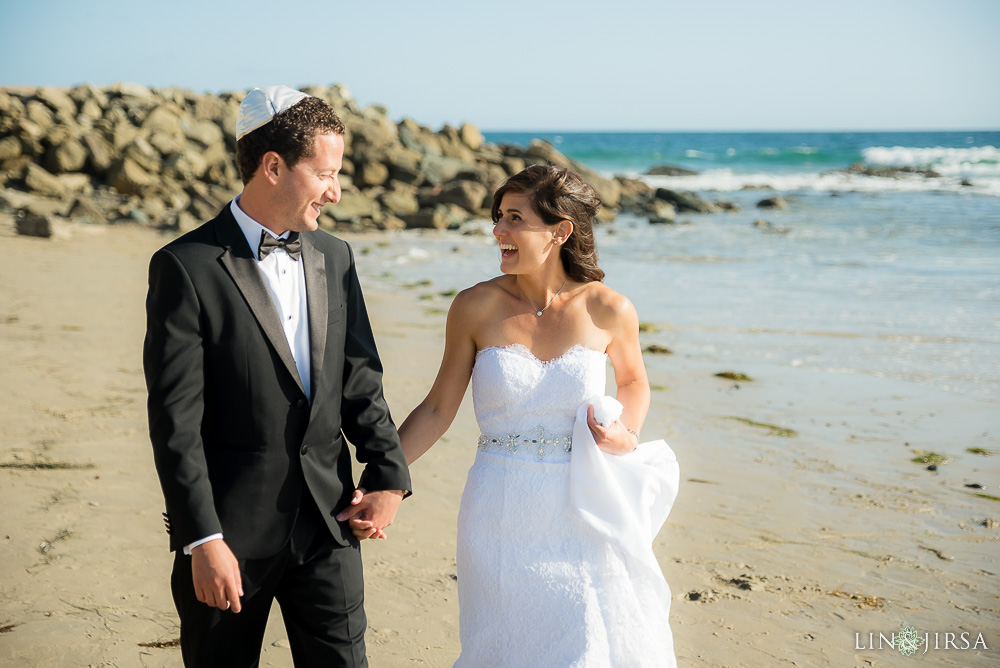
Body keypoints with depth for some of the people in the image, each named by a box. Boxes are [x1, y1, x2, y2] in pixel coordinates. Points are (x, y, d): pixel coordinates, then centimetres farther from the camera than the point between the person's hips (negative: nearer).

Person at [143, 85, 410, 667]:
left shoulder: (334, 258, 7)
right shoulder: (186, 267, -11)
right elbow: (175, 420, -13)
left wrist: (388, 474, 0)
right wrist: (203, 541, -16)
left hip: (328, 523, 5)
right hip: (230, 531, -4)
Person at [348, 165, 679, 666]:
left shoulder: (609, 310, -6)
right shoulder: (476, 307, -7)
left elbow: (633, 381, 13)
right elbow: (437, 409, 1)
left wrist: (627, 438, -6)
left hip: (585, 518, 0)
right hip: (501, 522, 0)